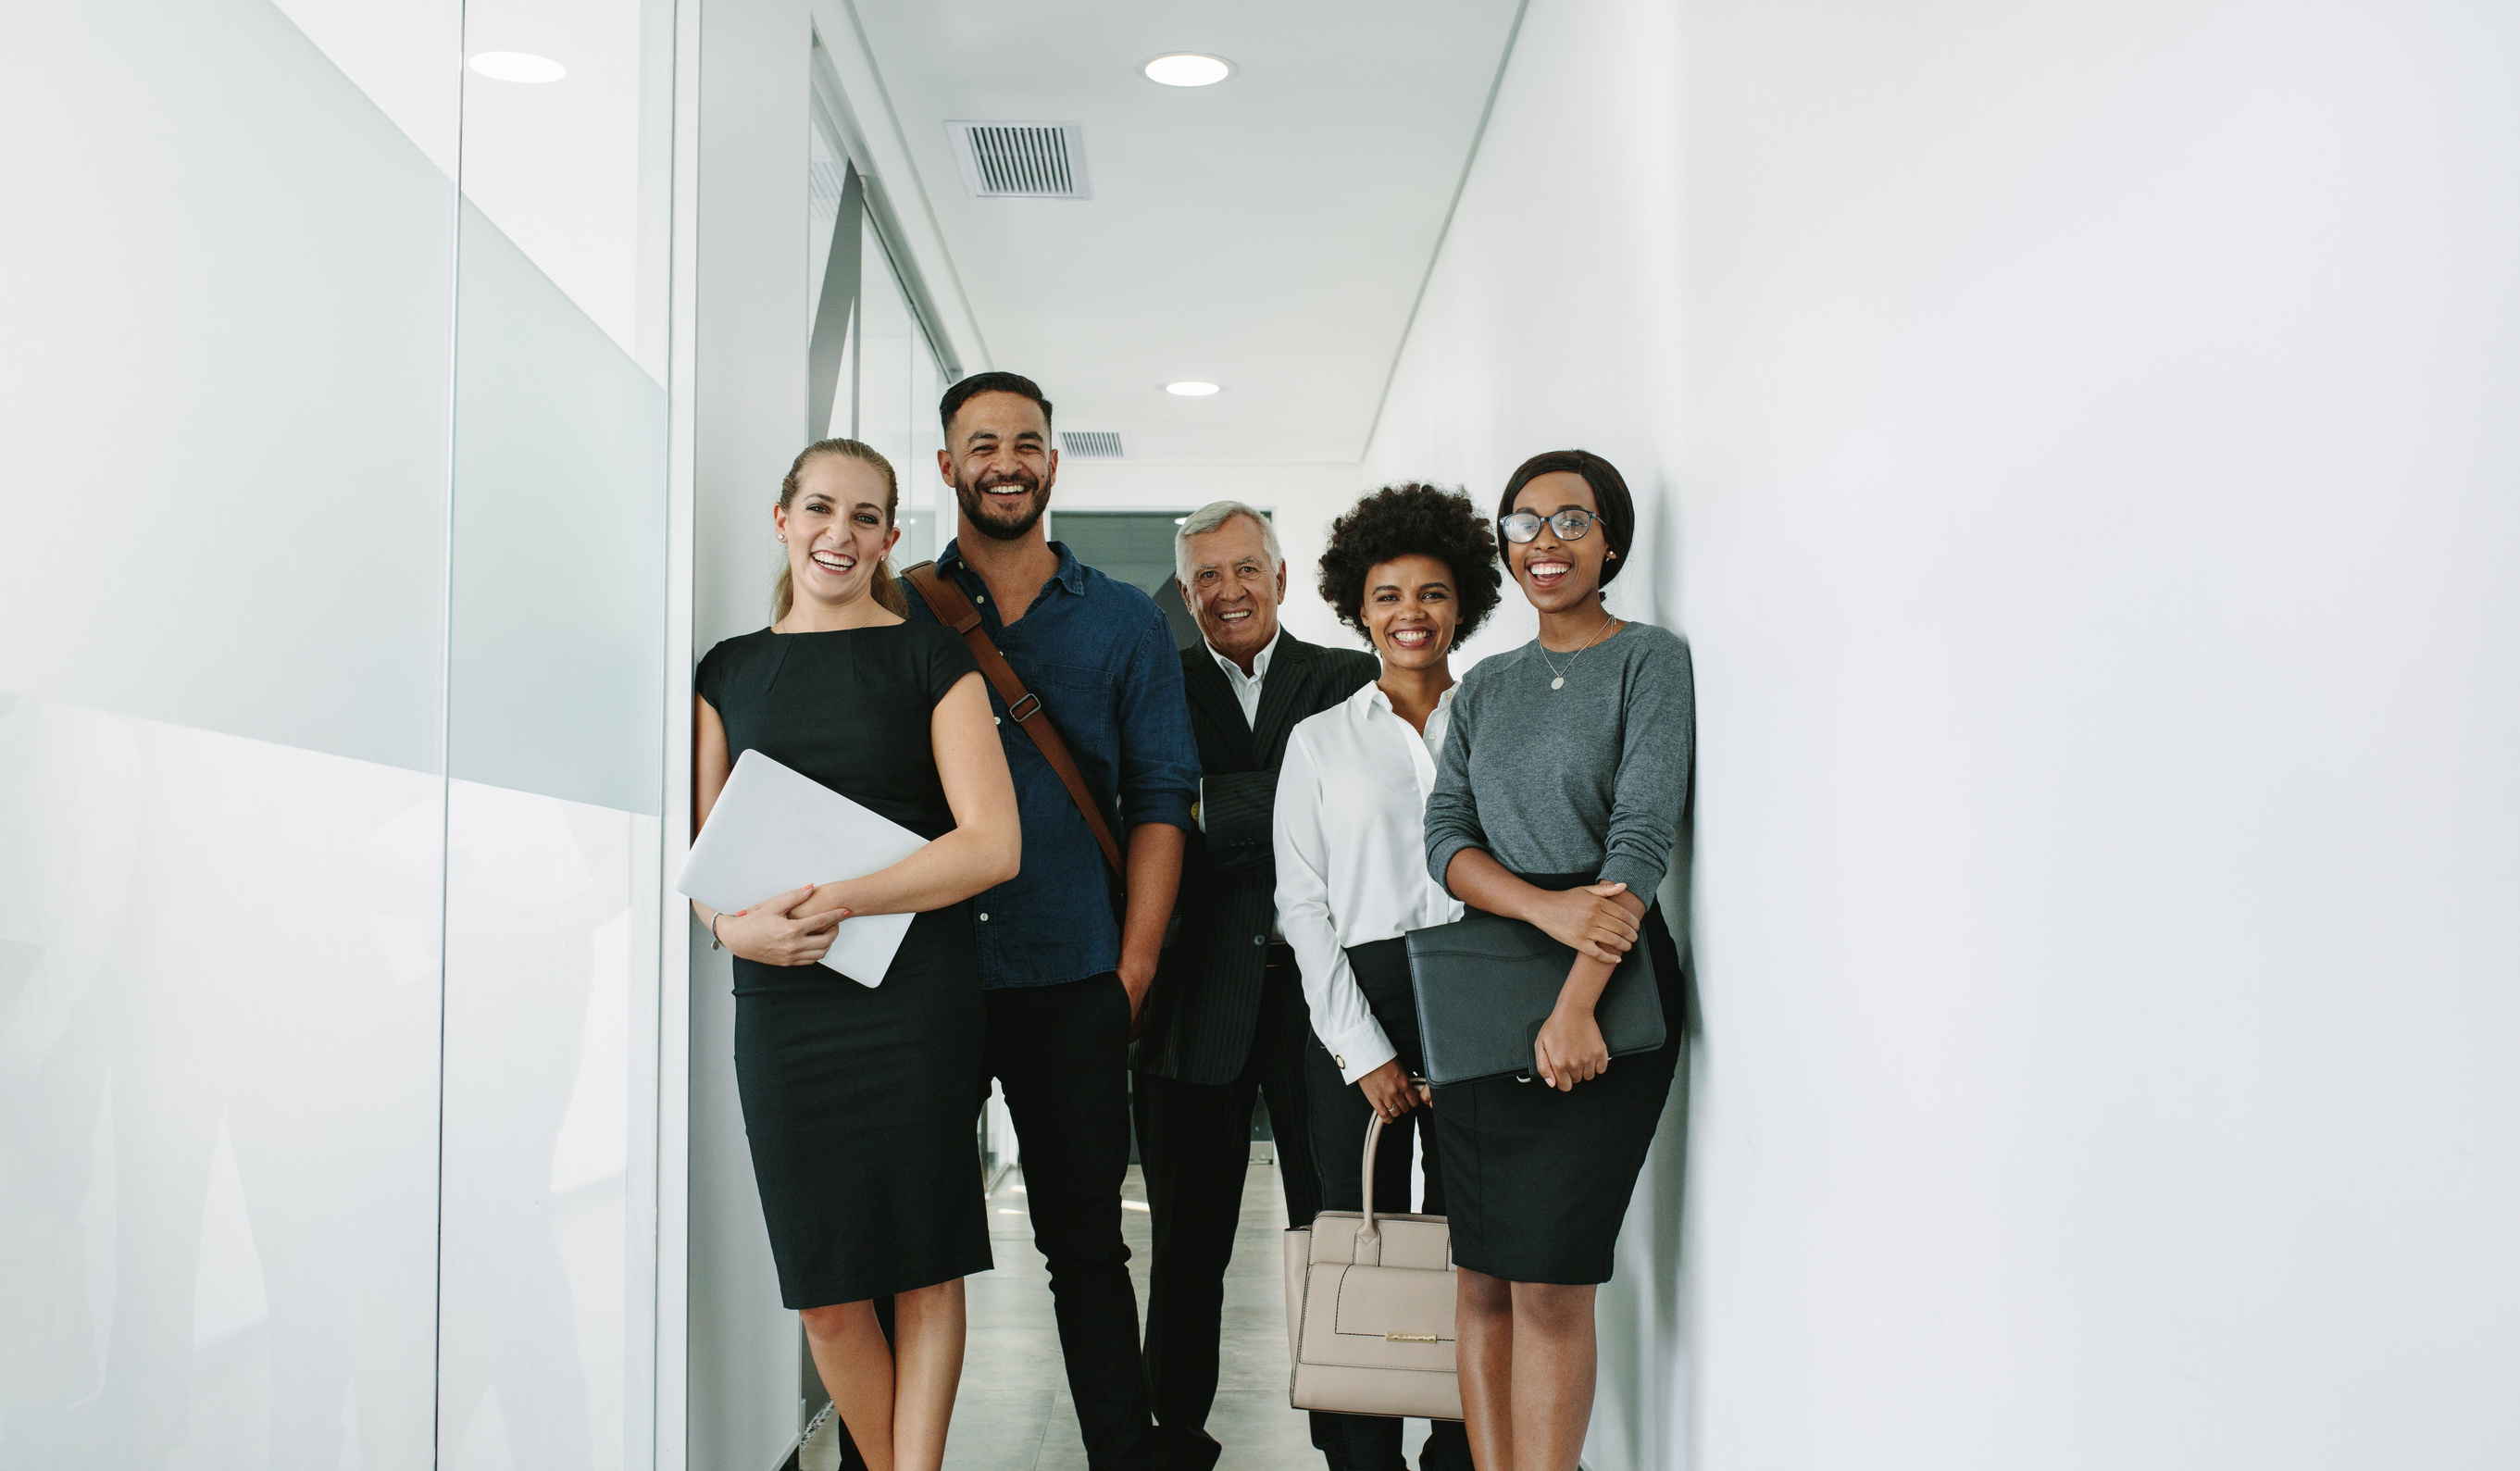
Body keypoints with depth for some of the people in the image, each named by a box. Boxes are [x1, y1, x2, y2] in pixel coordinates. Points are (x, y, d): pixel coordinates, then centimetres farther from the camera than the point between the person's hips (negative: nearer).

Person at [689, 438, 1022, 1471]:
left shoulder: (929, 659, 3)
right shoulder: (730, 670, 13)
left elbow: (992, 844, -7)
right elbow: (701, 850, 12)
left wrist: (836, 902, -14)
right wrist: (734, 923, -11)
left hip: (916, 990, -3)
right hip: (780, 1000, 3)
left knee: (923, 1266, 3)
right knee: (825, 1291, 5)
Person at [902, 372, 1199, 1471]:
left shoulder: (1126, 625, 8)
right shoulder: (899, 616, 8)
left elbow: (1159, 801, 4)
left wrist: (1132, 973, -4)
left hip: (1070, 983, 0)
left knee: (1084, 1237, 6)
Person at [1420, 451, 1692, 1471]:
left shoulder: (1650, 660, 0)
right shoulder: (1485, 688, 16)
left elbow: (1645, 835, -11)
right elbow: (1445, 836, 4)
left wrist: (1577, 1001, -21)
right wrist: (1546, 906, -17)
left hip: (1606, 994, -5)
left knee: (1549, 1280, -9)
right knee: (1482, 1276, 5)